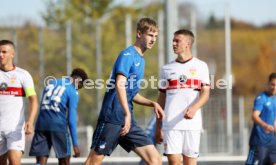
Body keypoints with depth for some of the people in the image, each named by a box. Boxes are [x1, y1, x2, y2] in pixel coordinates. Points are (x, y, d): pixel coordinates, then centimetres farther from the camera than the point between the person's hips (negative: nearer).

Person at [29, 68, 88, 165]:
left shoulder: (50, 83, 19)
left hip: (41, 124, 5)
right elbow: (71, 119, -4)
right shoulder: (73, 92, 1)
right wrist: (75, 144, -3)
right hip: (58, 126, -4)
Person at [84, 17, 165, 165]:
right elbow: (119, 85, -23)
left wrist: (152, 103, 12)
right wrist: (127, 114, -31)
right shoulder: (128, 55, -8)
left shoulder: (140, 60, 19)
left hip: (127, 120, 9)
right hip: (112, 118, -9)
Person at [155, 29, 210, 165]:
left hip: (192, 122, -1)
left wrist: (194, 108, -22)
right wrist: (158, 127, 12)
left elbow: (205, 93, -2)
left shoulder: (200, 66, 8)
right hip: (171, 123, 1)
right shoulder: (167, 69, 14)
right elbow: (161, 99, 16)